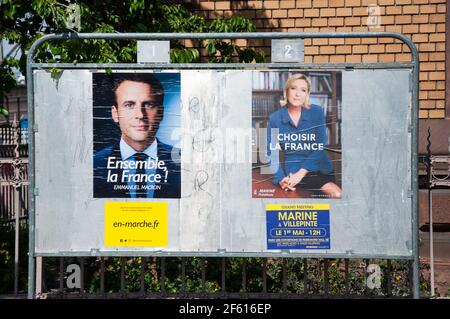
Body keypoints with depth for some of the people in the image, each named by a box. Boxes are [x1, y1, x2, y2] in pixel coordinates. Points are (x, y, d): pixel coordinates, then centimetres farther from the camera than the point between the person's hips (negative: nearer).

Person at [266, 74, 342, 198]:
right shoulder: (274, 118, 2)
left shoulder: (317, 112, 2)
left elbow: (320, 147, -3)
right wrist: (281, 179, -17)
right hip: (290, 172, 0)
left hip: (317, 168, 1)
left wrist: (301, 173, -15)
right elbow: (271, 153, 0)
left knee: (337, 195, -23)